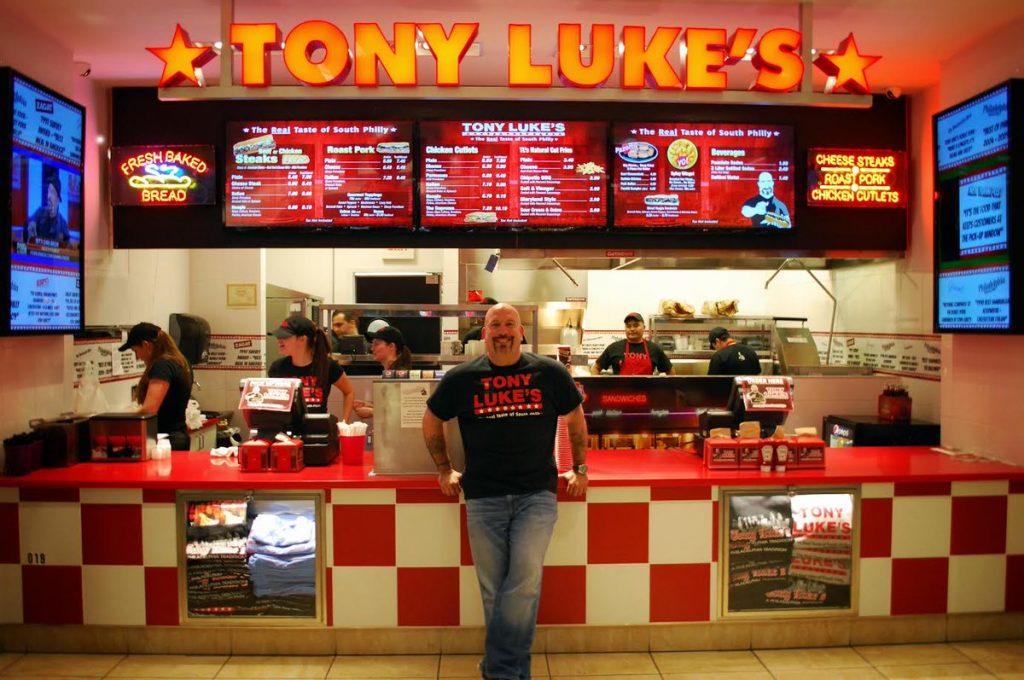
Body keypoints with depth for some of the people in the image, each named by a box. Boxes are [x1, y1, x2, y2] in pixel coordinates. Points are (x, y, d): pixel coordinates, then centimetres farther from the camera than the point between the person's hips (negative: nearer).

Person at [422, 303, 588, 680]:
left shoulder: (550, 373, 1)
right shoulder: (461, 377, 2)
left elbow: (576, 419, 16)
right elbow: (431, 422, 17)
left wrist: (579, 469, 16)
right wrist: (444, 470, 15)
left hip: (537, 495, -1)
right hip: (483, 499, 1)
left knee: (525, 583, -14)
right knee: (493, 591, 7)